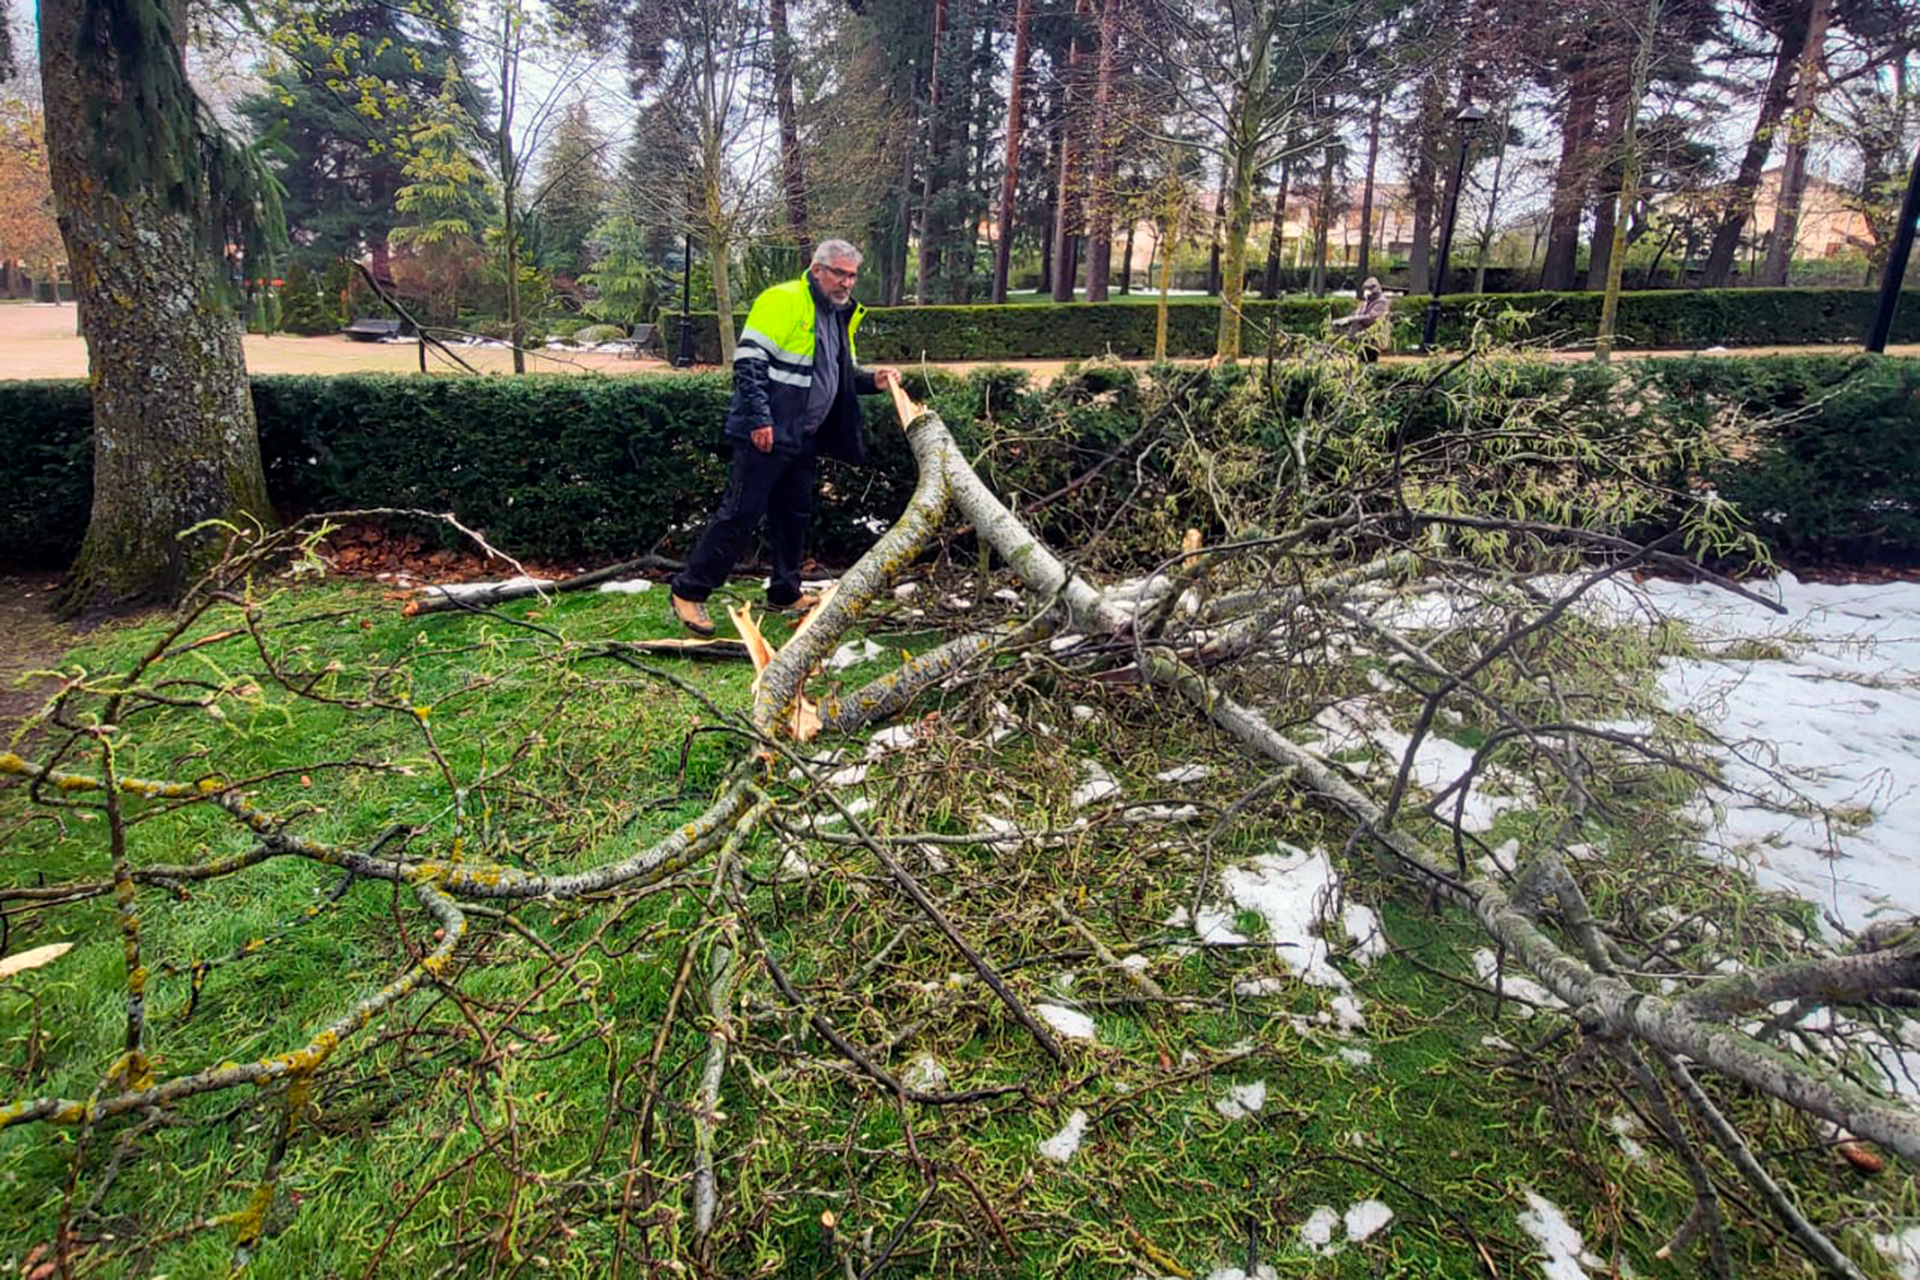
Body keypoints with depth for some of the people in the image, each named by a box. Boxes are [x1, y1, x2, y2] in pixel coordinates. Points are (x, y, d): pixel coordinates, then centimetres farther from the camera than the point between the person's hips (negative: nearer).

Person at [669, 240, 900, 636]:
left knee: (795, 515, 14)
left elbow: (842, 374, 27)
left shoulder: (842, 315, 16)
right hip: (766, 435, -8)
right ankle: (689, 591, 0)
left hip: (804, 439, 9)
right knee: (740, 513, -8)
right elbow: (749, 361, -17)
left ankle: (785, 593, 27)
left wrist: (872, 380, 7)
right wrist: (759, 418, -22)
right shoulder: (783, 301, -11)